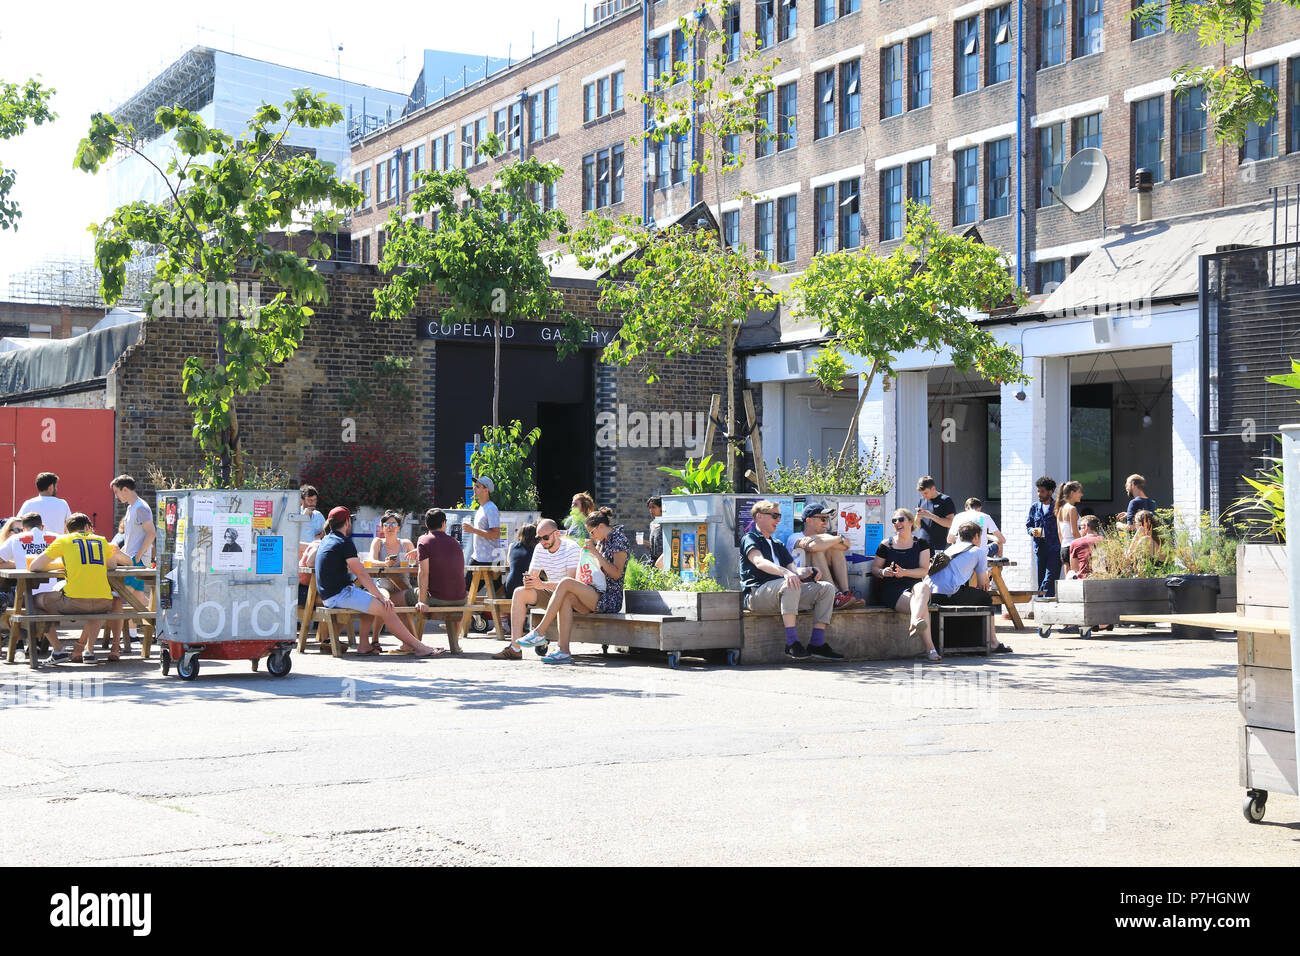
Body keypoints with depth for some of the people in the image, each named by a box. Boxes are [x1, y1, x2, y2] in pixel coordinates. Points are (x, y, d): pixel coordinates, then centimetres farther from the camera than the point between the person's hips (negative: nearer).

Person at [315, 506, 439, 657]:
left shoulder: (326, 540, 16)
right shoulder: (345, 543, -13)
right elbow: (361, 575, -14)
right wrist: (381, 597, -11)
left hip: (328, 595, 10)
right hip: (339, 595, -10)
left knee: (372, 603, 26)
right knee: (386, 609, -13)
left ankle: (363, 645, 17)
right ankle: (419, 647, -16)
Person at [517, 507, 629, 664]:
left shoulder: (620, 539, -4)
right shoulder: (602, 541, 22)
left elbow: (616, 574, -15)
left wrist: (596, 553, -18)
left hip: (611, 599, -8)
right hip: (598, 597, 8)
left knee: (566, 583, -23)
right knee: (566, 598, -21)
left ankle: (539, 632, -24)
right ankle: (564, 652, -31)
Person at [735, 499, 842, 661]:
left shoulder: (778, 545, 30)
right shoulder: (750, 539, 4)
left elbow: (794, 570, 17)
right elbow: (759, 562, -18)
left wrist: (809, 572, -7)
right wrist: (785, 572, -36)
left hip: (781, 594, 8)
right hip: (757, 594, -8)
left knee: (827, 587, -7)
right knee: (790, 585, -38)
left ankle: (817, 643, -17)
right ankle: (791, 642, -39)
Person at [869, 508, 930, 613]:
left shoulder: (920, 544, 12)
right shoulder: (886, 545, 12)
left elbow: (925, 571, 2)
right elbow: (874, 568, 14)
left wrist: (904, 572, -17)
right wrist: (882, 572, -12)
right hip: (891, 589, 0)